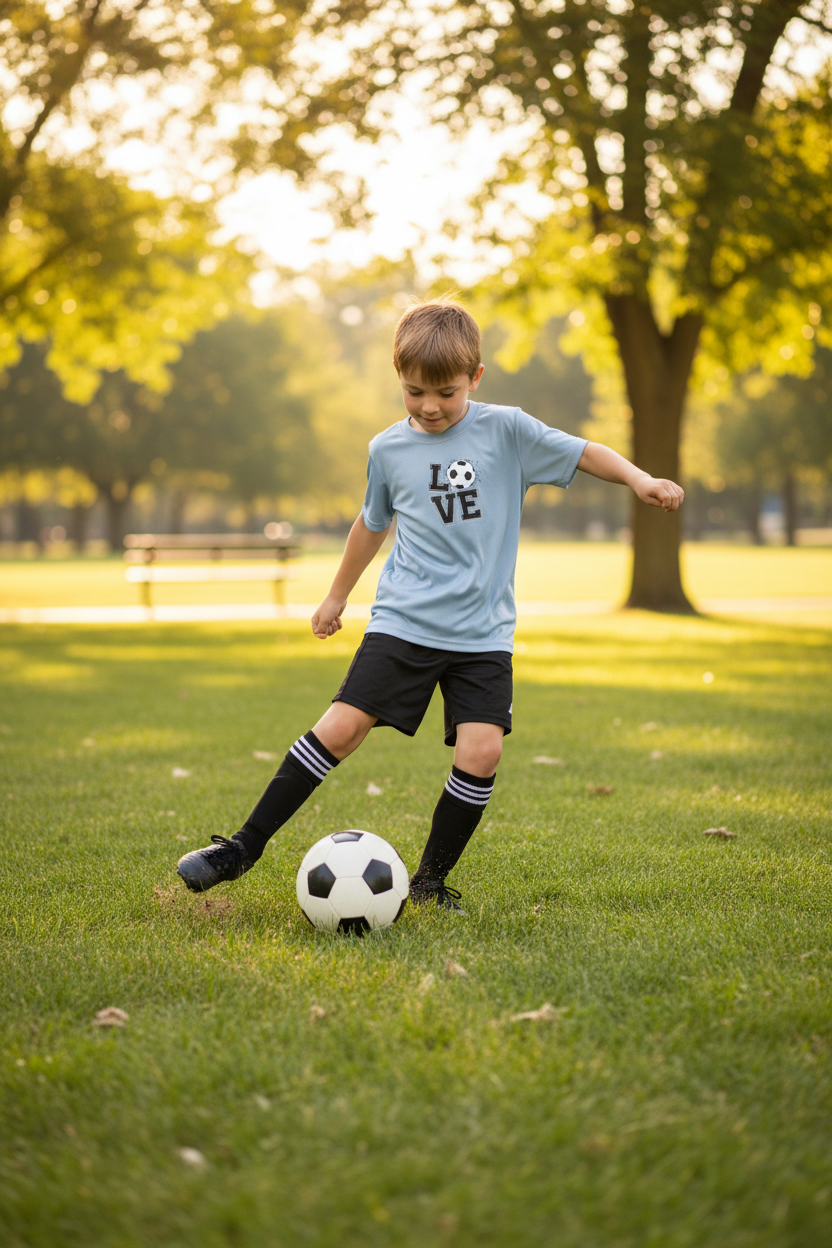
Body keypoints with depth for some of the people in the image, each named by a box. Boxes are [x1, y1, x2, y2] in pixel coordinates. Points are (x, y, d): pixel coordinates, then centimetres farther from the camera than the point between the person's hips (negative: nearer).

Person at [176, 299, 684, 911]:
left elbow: (584, 452, 0)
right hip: (403, 623, 1)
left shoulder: (507, 430, -2)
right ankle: (246, 845, 2)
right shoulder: (388, 449, 5)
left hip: (483, 633, 0)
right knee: (341, 727, -10)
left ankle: (430, 882, 4)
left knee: (482, 751, -14)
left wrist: (640, 480, -18)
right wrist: (338, 596, 30)